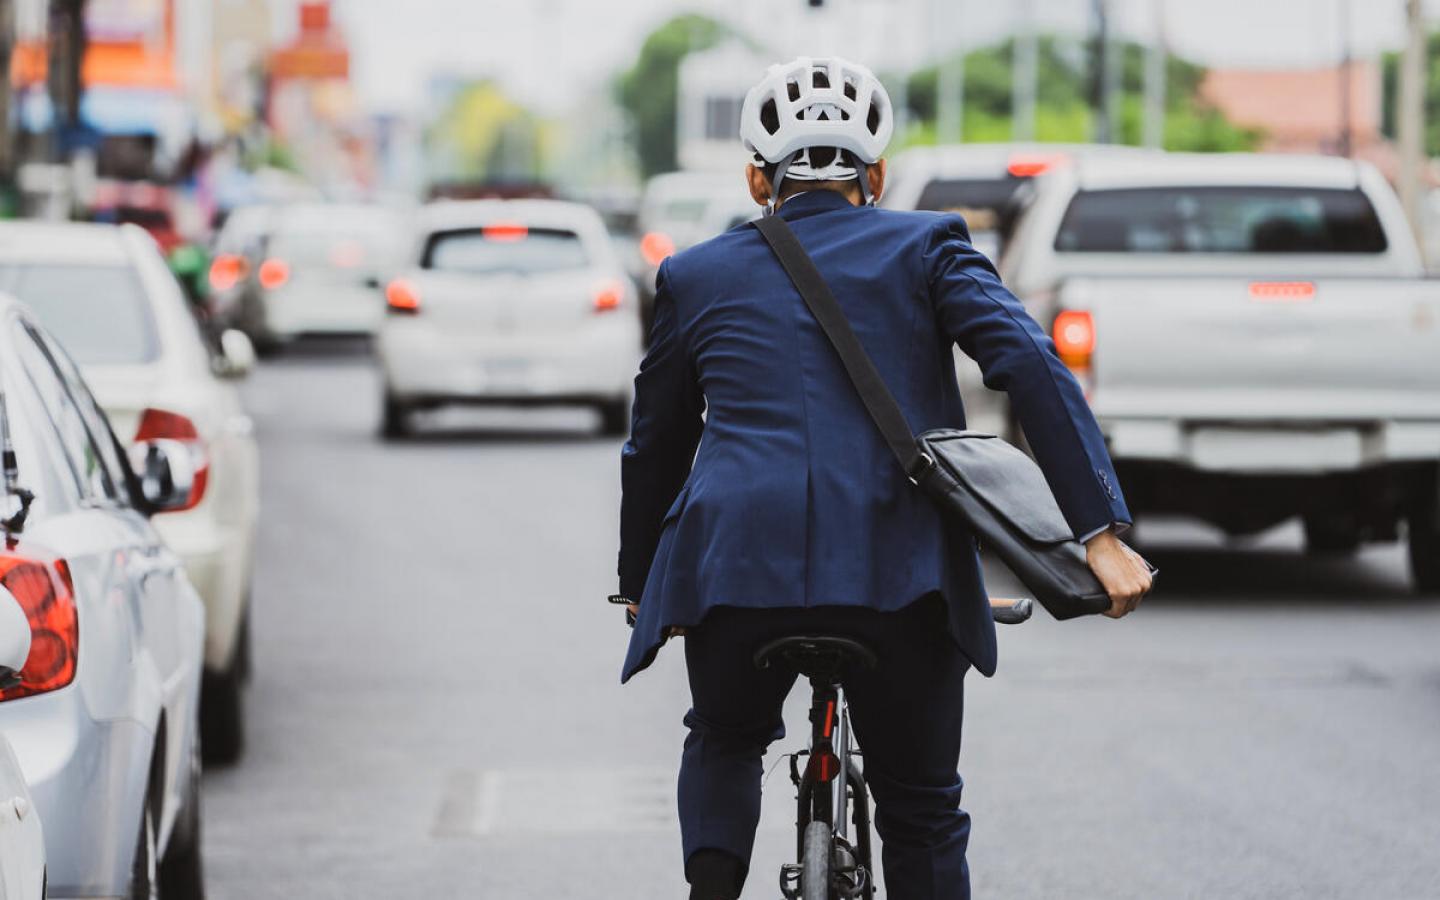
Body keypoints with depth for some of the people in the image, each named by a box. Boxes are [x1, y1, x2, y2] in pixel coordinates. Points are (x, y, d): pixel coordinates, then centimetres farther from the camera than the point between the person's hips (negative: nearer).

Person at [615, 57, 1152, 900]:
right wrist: (1100, 531, -7)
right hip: (901, 573, -1)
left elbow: (654, 448, 26)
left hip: (738, 565, 1)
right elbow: (1031, 366, -2)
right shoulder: (927, 246, 12)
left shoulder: (697, 275, 19)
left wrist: (640, 588, 39)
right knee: (922, 814, 15)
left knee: (726, 742, 30)